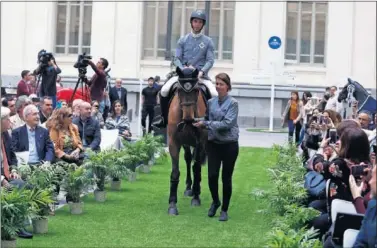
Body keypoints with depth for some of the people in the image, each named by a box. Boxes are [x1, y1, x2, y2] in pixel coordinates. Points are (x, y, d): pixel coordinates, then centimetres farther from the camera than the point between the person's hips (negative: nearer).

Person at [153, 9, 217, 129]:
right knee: (164, 90, -21)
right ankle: (164, 118, -2)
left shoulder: (208, 42, 7)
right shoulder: (183, 40, 9)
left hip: (201, 75, -1)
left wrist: (201, 72, -18)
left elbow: (210, 60, 0)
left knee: (215, 95, -26)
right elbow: (177, 59, 4)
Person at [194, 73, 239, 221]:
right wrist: (202, 124, -6)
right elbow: (207, 119, 16)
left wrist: (206, 124, -18)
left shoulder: (233, 103, -9)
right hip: (213, 143, 3)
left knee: (226, 178, 4)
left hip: (229, 145, -3)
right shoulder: (211, 102, 4)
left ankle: (224, 210, 18)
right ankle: (215, 201, 26)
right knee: (212, 175, -3)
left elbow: (227, 123, -19)